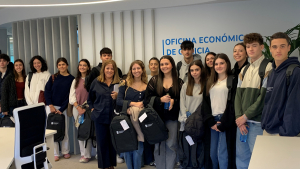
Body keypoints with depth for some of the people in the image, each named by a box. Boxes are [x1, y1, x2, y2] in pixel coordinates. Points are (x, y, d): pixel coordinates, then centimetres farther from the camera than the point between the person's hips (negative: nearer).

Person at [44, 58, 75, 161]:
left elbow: (69, 95, -2)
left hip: (63, 107, -1)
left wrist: (61, 109, -8)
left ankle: (65, 151, 16)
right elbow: (47, 92, 4)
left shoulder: (71, 79, 2)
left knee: (65, 129, 1)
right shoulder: (53, 77, 8)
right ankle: (55, 153, 8)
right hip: (51, 106, 1)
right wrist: (51, 106, -7)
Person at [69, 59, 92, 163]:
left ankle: (87, 155, 3)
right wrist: (78, 108, -6)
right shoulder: (75, 81, 14)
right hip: (77, 109, 5)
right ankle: (83, 153, 15)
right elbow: (71, 96, 8)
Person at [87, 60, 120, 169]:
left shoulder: (119, 83, 1)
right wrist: (92, 108, 5)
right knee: (102, 141, 6)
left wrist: (117, 97, -15)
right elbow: (90, 98, 15)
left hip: (114, 117, 0)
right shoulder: (96, 82, 5)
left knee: (112, 141, 9)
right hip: (100, 117, 1)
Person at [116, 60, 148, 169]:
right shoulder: (125, 83, 3)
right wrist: (134, 103, -15)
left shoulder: (147, 86, 4)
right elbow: (119, 101, -3)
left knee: (138, 148, 1)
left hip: (140, 120, 0)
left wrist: (133, 109, -12)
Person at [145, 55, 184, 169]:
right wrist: (160, 99, -15)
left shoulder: (179, 82, 3)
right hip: (157, 117, 1)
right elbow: (148, 98, 0)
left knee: (171, 144, 3)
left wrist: (174, 101, -16)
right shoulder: (154, 80, 5)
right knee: (158, 145, 7)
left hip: (172, 117, 0)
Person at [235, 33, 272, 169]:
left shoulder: (268, 68, -7)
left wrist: (246, 116, -11)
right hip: (242, 121, 6)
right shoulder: (244, 70, 14)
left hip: (257, 122, -6)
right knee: (241, 155, 13)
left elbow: (264, 97, -14)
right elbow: (238, 95, 9)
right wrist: (239, 117, -4)